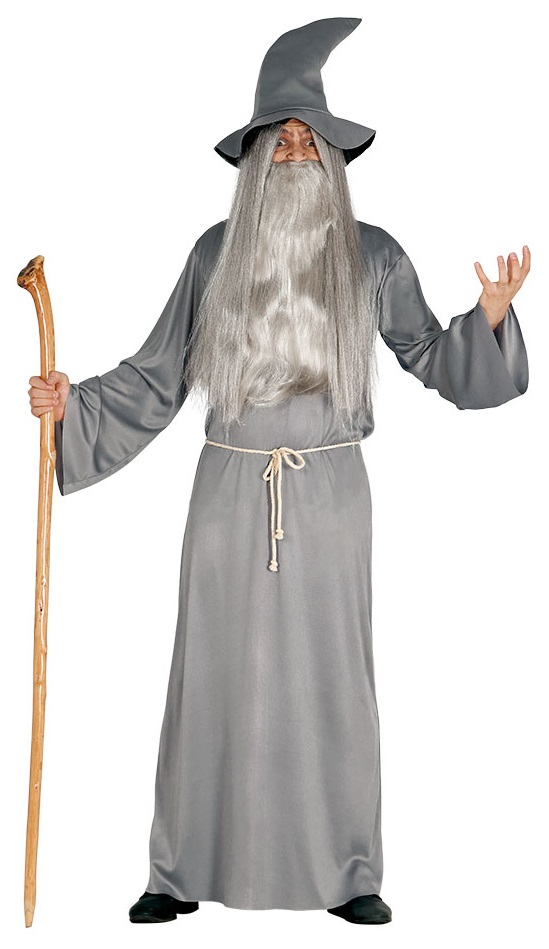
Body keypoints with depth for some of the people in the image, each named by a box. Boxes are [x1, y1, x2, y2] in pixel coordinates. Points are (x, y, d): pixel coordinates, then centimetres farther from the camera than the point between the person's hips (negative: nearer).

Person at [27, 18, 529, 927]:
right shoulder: (216, 252, 4)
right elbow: (156, 376, 7)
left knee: (332, 677, 3)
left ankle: (346, 873, 17)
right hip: (231, 487, 1)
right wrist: (72, 403, -5)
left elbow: (433, 358, 8)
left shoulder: (372, 255, 3)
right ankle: (183, 873, 17)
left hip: (328, 491, 0)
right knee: (212, 674, 4)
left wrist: (491, 314, -9)